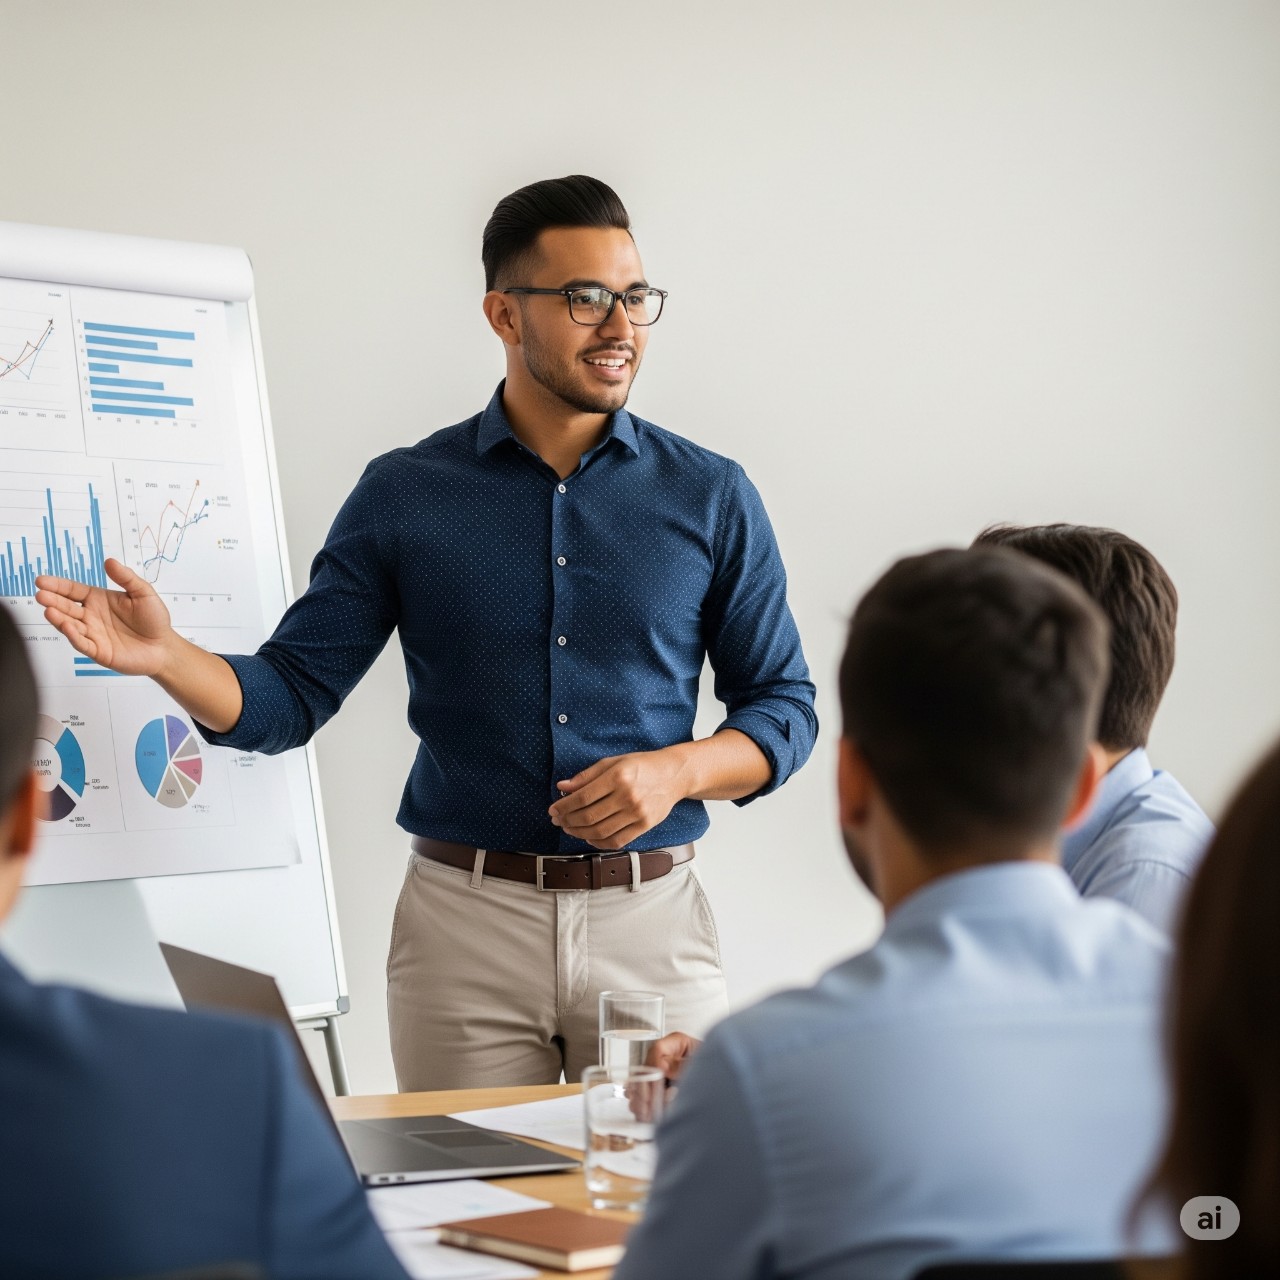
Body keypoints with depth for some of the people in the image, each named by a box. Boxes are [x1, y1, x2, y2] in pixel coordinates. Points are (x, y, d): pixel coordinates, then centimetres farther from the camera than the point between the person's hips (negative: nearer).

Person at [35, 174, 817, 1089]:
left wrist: (676, 770, -11)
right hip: (464, 920, 0)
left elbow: (784, 709, 8)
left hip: (651, 921, 1)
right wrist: (163, 655, -16)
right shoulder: (405, 495, 4)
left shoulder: (710, 497, 5)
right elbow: (290, 698, 2)